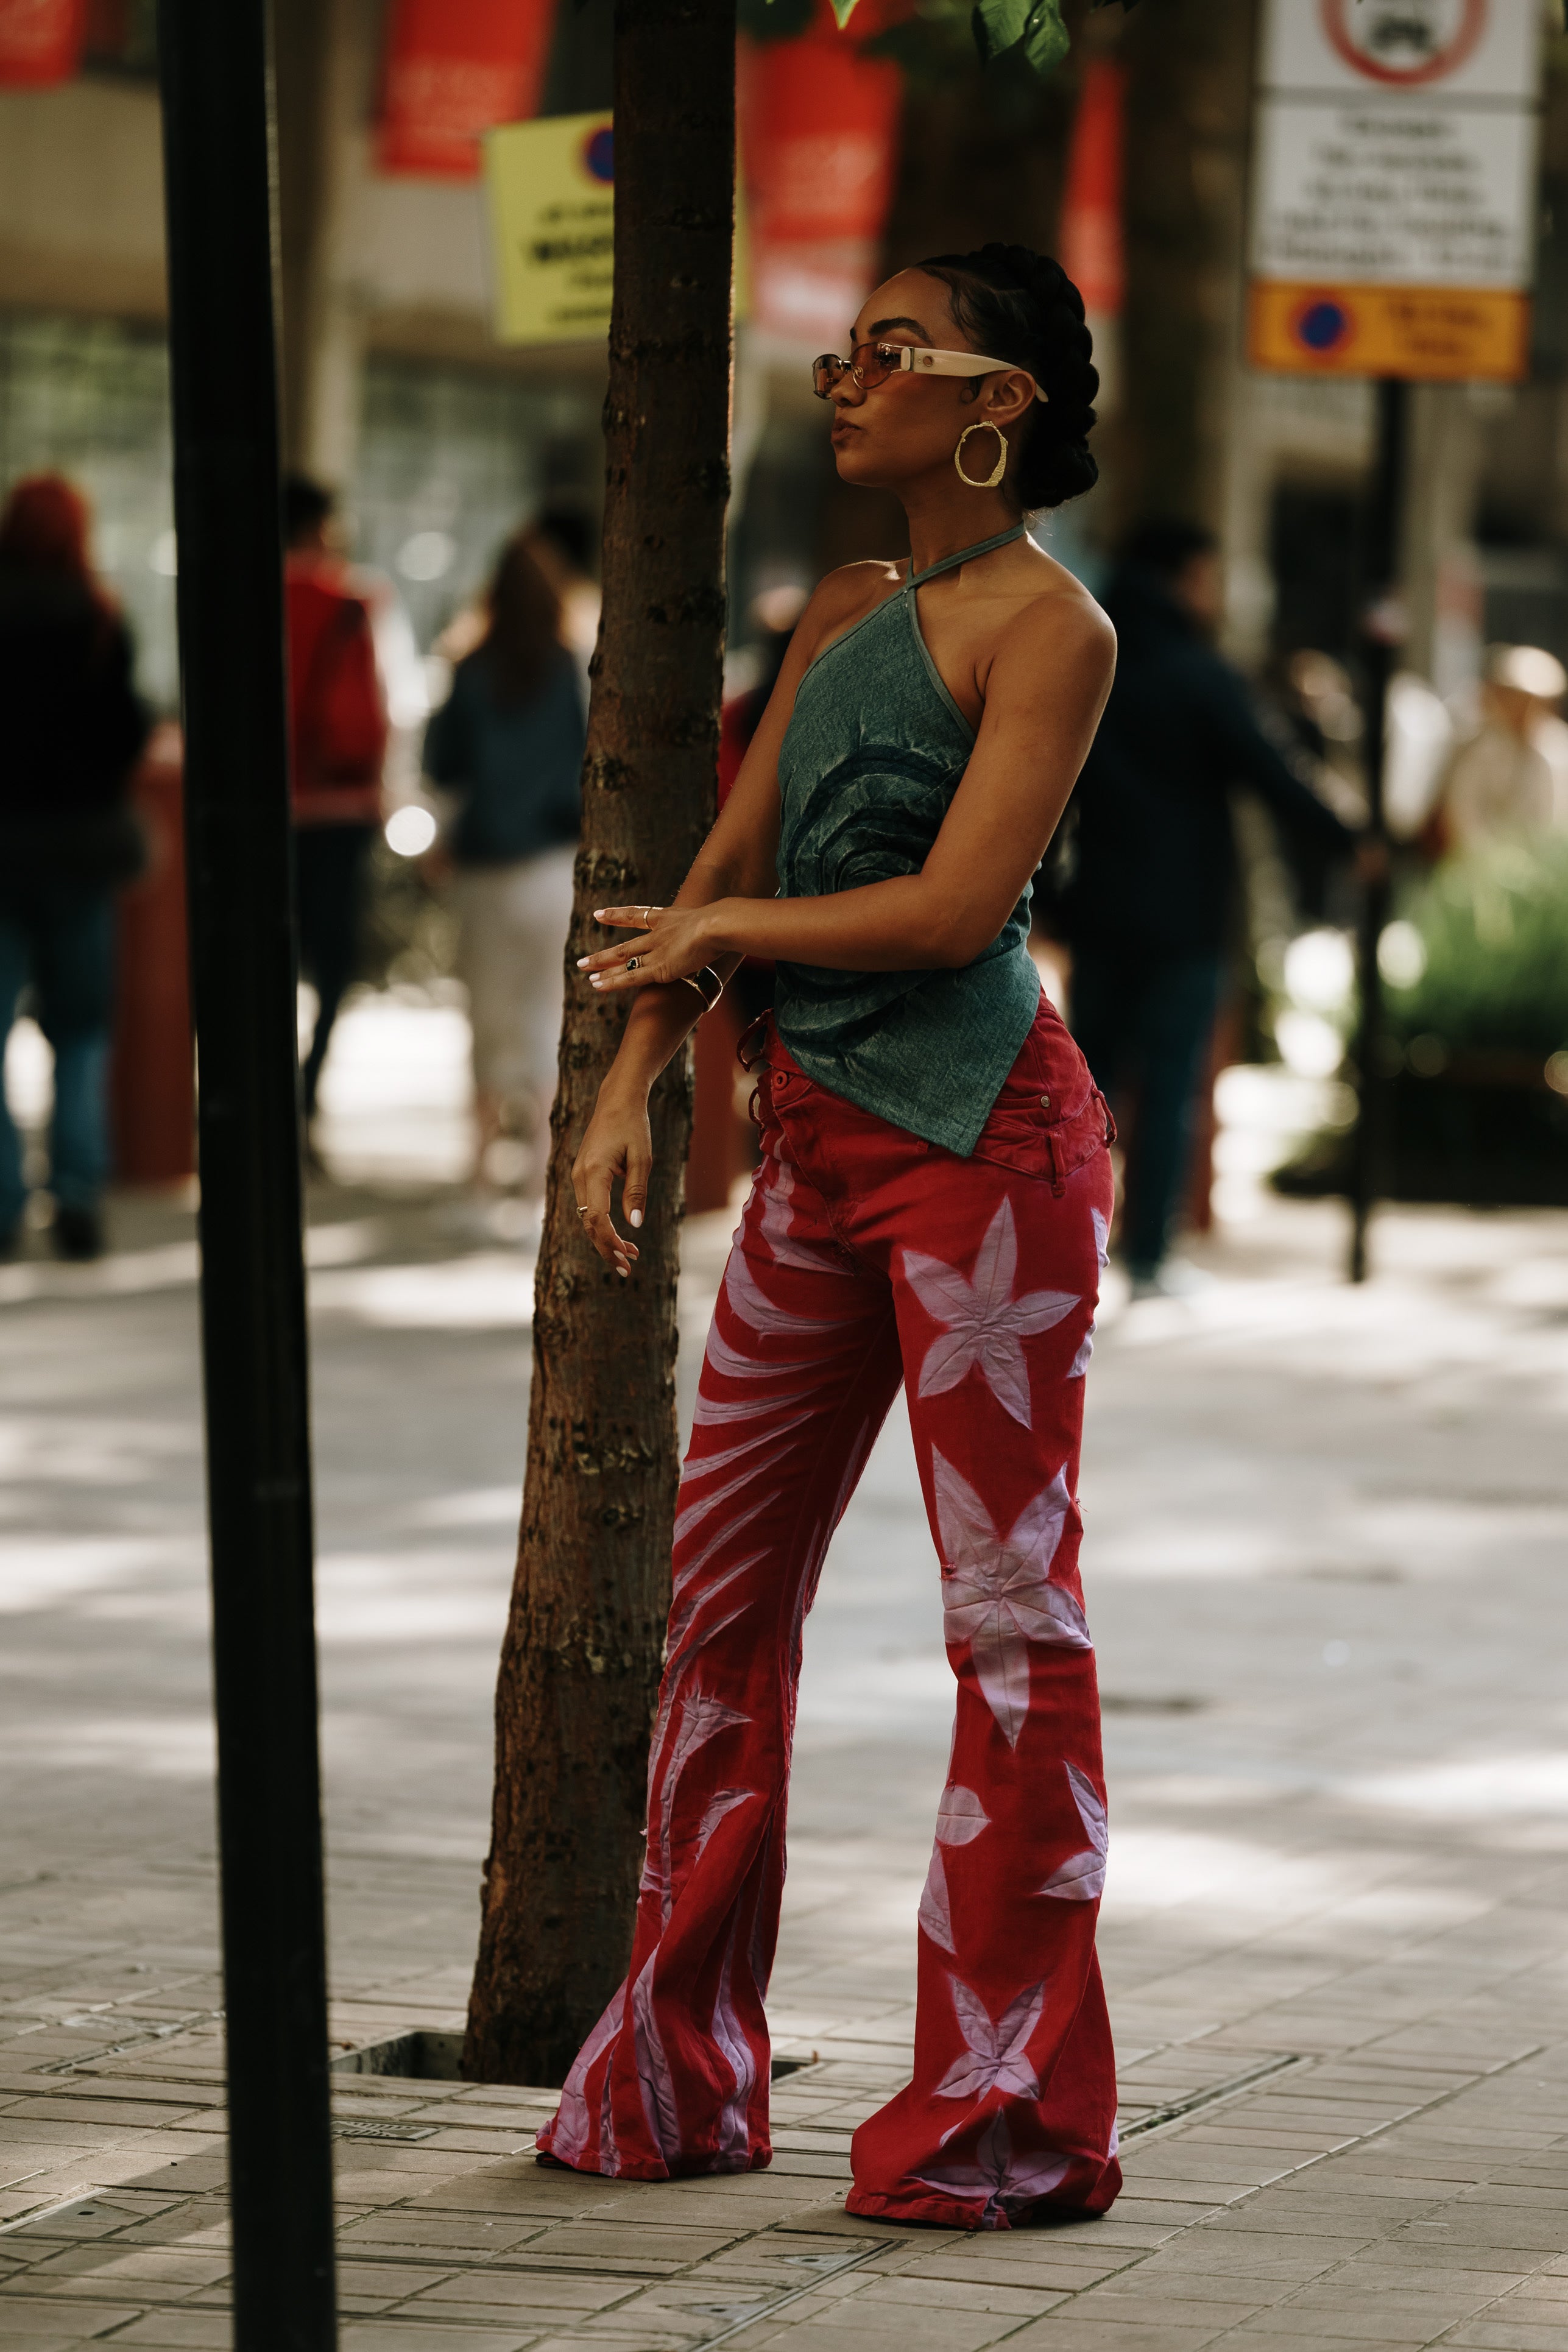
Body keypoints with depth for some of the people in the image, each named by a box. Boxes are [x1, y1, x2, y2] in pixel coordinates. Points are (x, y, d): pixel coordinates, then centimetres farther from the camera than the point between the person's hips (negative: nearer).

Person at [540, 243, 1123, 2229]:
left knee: (1011, 1609, -5)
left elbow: (957, 905, -15)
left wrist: (722, 936, -3)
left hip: (977, 1133, -8)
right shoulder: (841, 617, 16)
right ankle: (674, 2077, 17)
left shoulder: (1048, 627, -7)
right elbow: (722, 870, 15)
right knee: (722, 1588, 9)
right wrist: (630, 1084, 4)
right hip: (819, 1136, 8)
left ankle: (1011, 2114, -1)